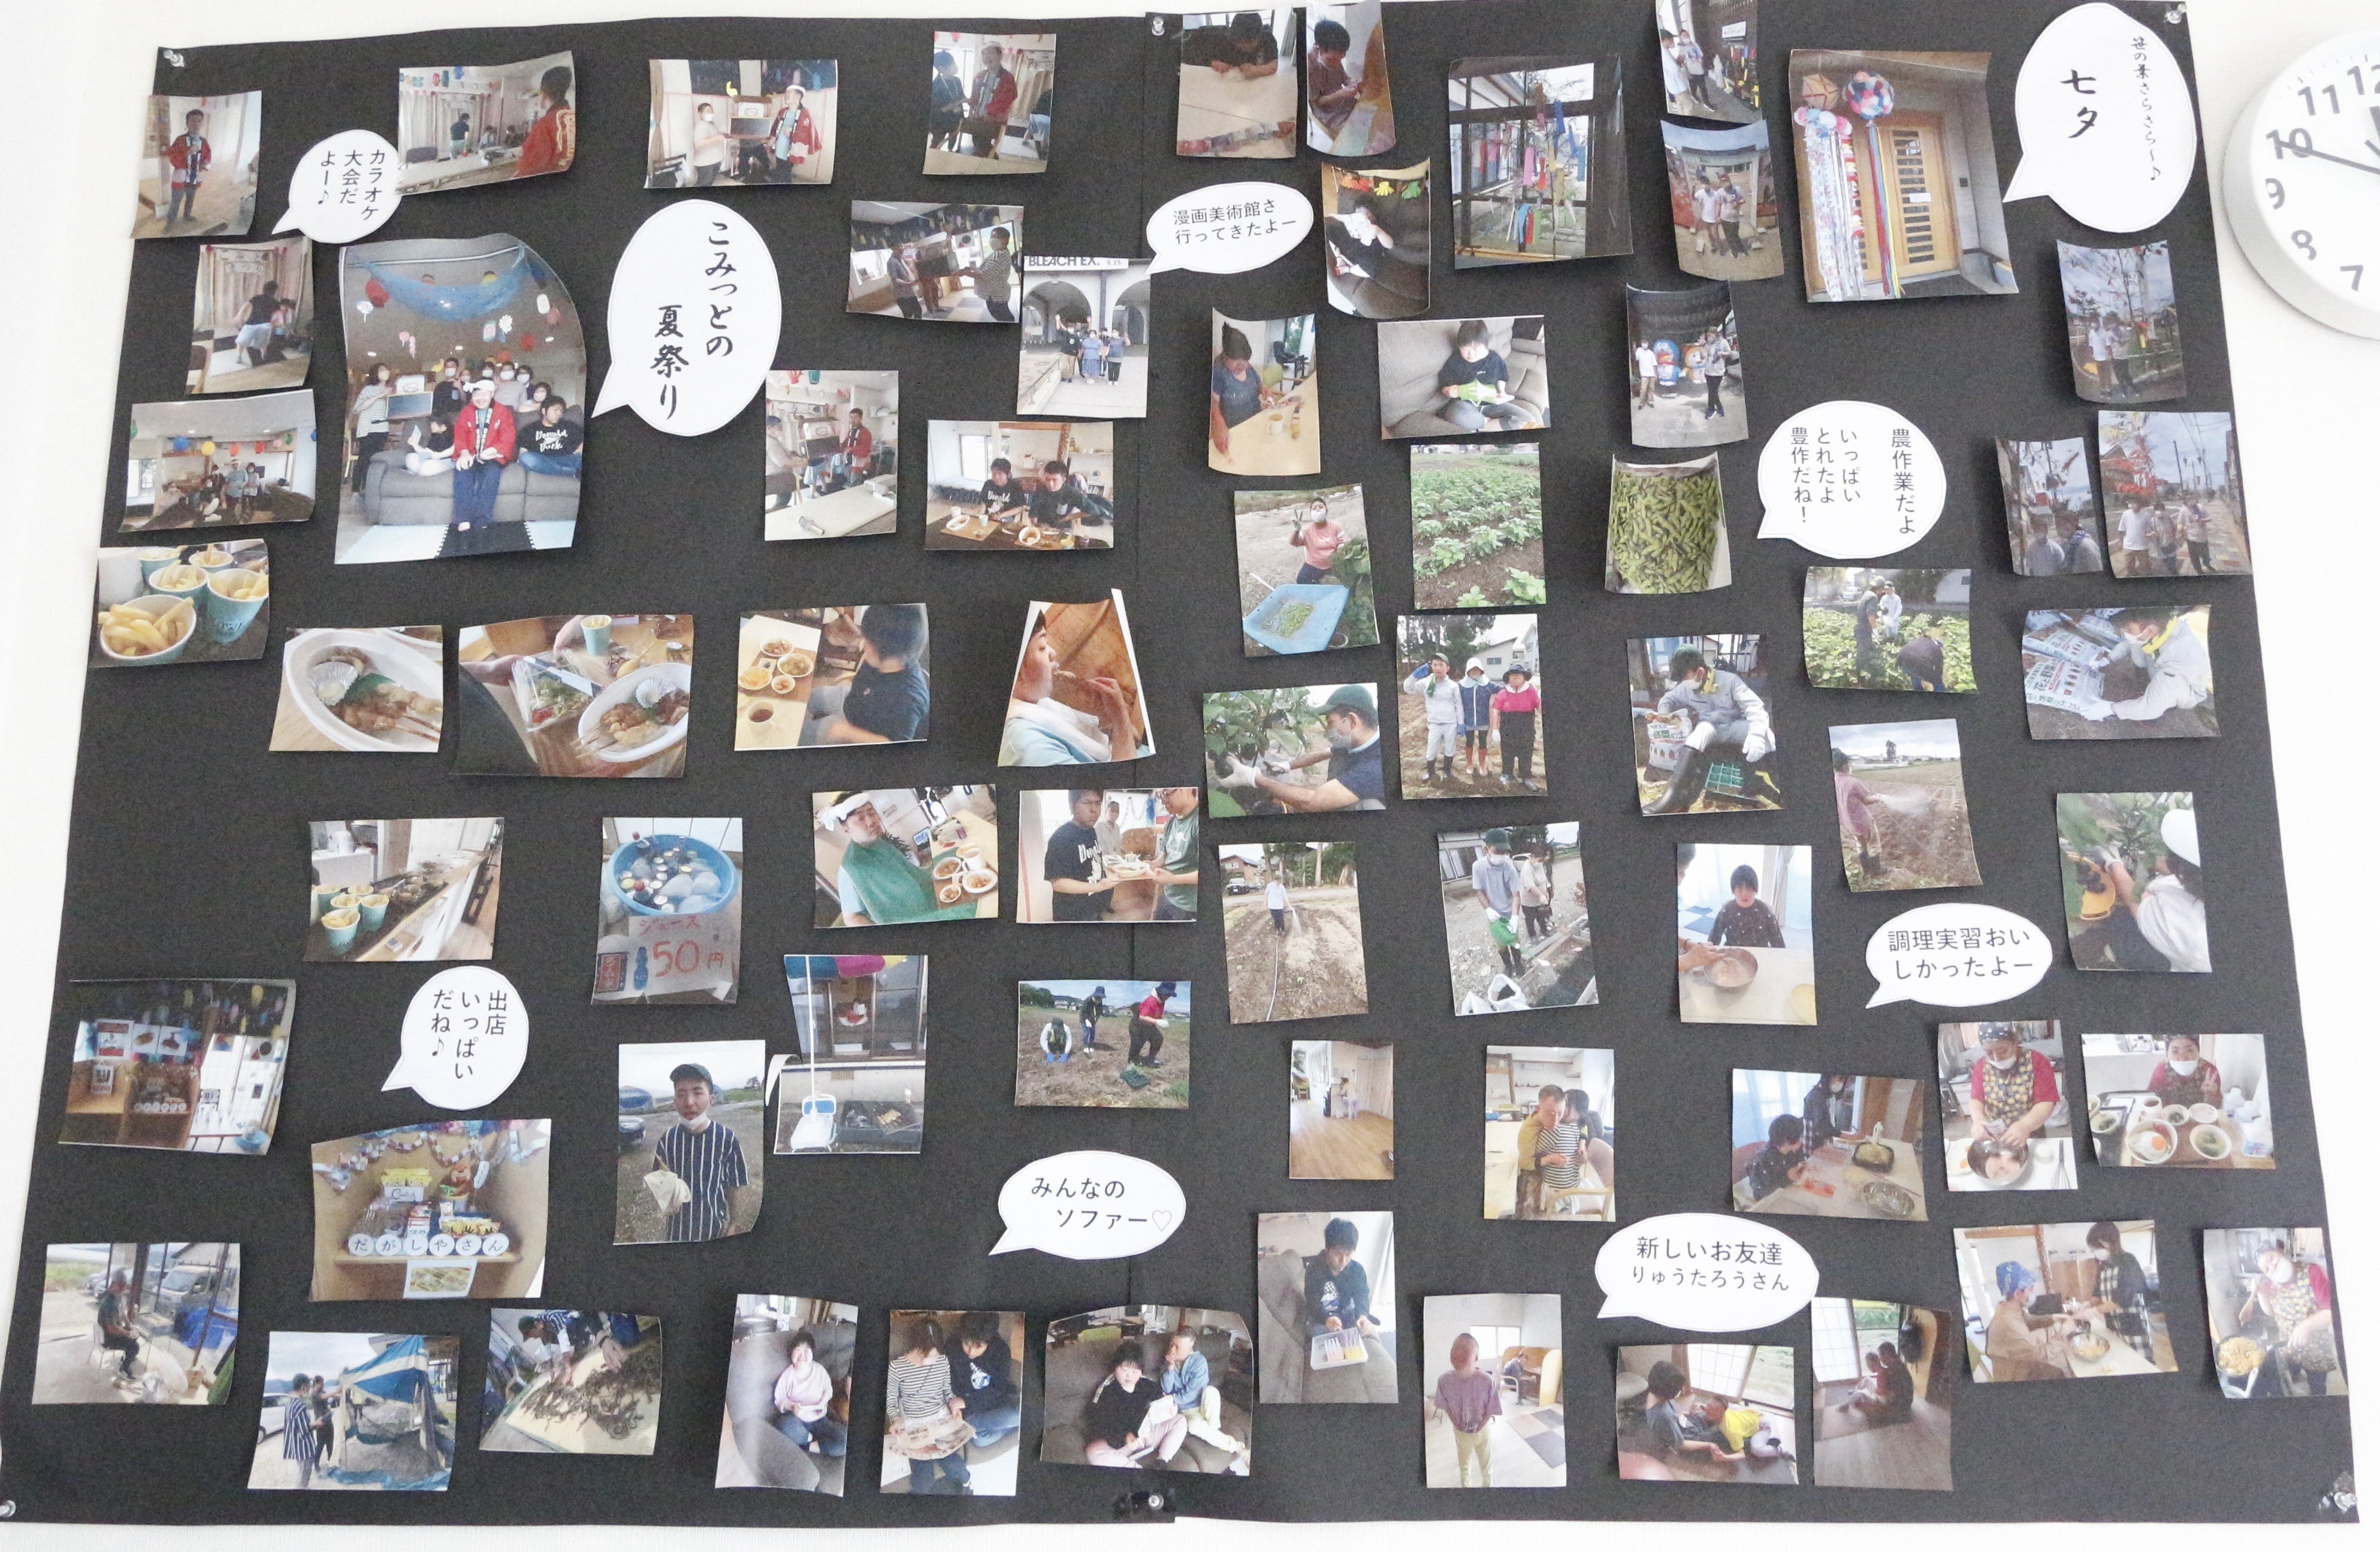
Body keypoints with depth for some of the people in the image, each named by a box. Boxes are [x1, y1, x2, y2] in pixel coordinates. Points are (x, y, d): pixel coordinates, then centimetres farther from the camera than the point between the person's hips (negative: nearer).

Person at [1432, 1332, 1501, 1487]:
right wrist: (1456, 1424, -7)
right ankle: (1465, 1486, 55)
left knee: (1485, 1461, 25)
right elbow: (1445, 1406, -8)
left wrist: (1479, 1428, -12)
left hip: (1481, 1430, -2)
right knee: (1463, 1462, 27)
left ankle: (1487, 1484, 52)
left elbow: (1491, 1410, -17)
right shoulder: (1445, 1380, -27)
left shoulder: (1487, 1381, -33)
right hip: (1460, 1432, 2)